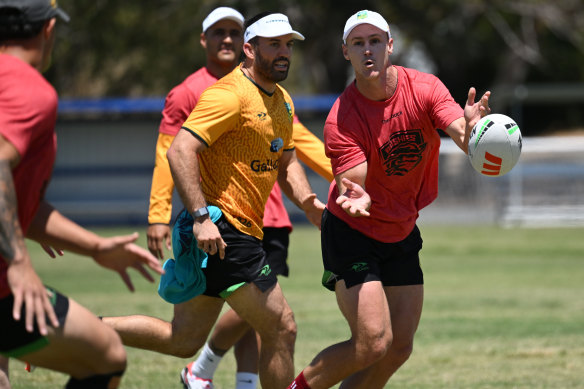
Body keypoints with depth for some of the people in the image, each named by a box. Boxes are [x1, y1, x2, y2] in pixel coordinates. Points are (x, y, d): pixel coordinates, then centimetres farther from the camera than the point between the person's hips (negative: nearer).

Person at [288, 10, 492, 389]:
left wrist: (471, 129, -48)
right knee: (373, 343, -15)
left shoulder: (424, 88, -11)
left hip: (402, 234, 5)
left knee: (399, 350, 3)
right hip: (352, 234, -5)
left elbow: (465, 139, -24)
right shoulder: (341, 119, -21)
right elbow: (352, 184, -25)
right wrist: (356, 199, -49)